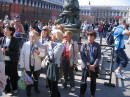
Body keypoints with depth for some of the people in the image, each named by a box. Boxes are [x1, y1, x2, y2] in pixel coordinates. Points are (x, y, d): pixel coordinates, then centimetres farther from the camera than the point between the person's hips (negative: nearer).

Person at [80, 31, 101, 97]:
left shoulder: (97, 46, -1)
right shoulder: (84, 45, -2)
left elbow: (99, 57, -4)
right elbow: (82, 56, -6)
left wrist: (94, 65, -15)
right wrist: (88, 65, -13)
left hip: (94, 67, 1)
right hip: (85, 66, 0)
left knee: (93, 81, 12)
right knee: (83, 81, 7)